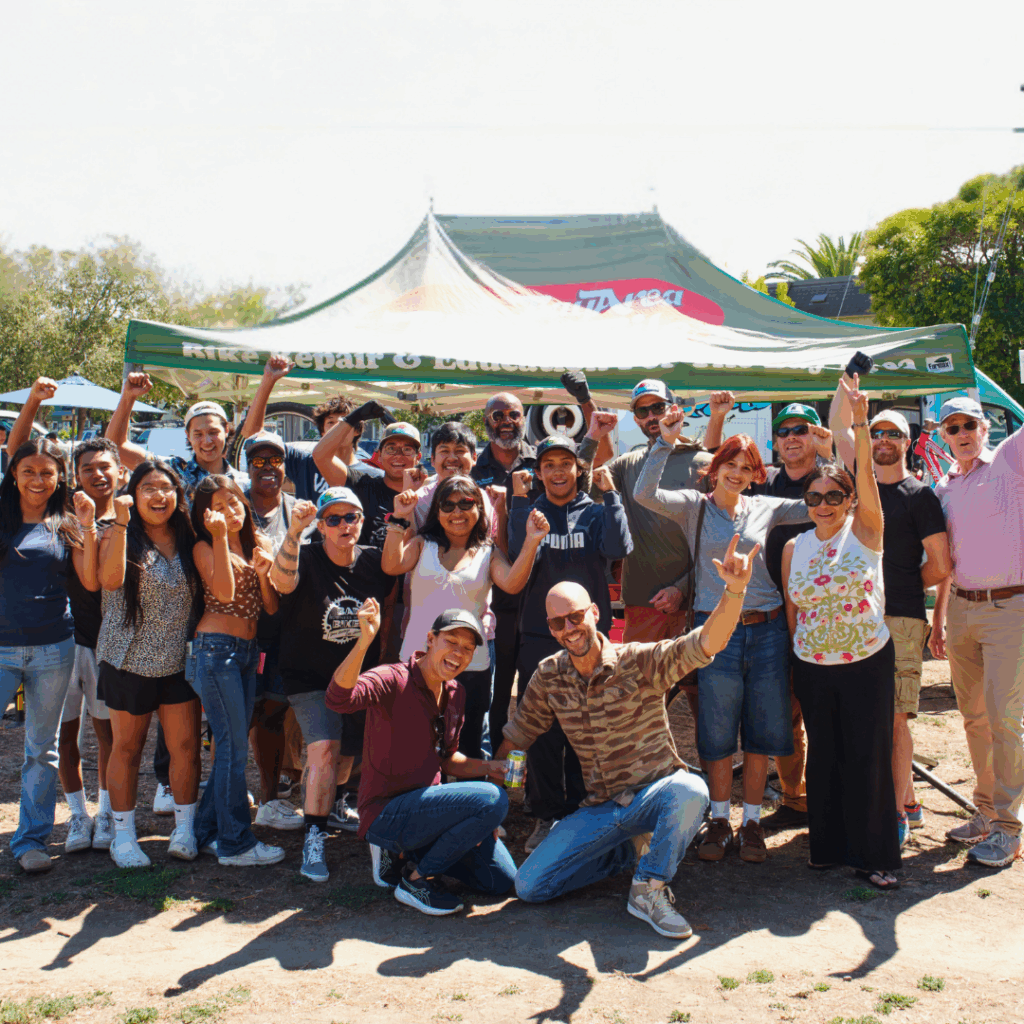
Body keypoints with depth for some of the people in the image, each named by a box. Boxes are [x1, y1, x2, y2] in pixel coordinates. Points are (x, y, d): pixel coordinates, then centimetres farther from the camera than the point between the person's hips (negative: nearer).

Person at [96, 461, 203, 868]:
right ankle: (123, 835, 21)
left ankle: (184, 829, 16)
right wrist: (121, 523, -27)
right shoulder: (121, 537, -5)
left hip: (179, 662, 3)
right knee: (127, 748, 8)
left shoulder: (188, 540, 5)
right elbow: (111, 579, -24)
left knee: (186, 745, 2)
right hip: (129, 660, -2)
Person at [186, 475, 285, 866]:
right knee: (234, 746, -7)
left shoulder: (258, 543, 14)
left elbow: (272, 607, 8)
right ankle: (235, 844, 0)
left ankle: (208, 830, 22)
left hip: (247, 651, 7)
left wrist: (262, 572, -9)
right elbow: (224, 592, -21)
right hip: (215, 647, -7)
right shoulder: (205, 547, -2)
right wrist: (220, 537, -20)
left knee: (233, 746, 10)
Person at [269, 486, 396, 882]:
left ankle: (334, 804, 47)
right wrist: (293, 532, -54)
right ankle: (314, 836, -11)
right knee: (324, 748, -21)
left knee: (350, 749, 17)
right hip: (310, 678, -4)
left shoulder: (374, 562, -4)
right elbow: (282, 582, -39)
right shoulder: (307, 559, -16)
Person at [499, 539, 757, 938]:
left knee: (690, 789, -38)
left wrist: (734, 591, -46)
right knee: (529, 886, -9)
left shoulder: (640, 662, -15)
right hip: (600, 809, 4)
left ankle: (649, 888, -12)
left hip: (657, 795, -3)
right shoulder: (548, 677, -2)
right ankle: (631, 848, 12)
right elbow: (514, 741, 10)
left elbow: (708, 643, -30)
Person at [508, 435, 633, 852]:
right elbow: (521, 556, -11)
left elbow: (619, 548, -12)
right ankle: (547, 816, 14)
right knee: (541, 733, 2)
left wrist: (609, 493, -11)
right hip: (538, 640, 0)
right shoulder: (529, 512, 8)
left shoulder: (595, 513, 8)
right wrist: (520, 501, -12)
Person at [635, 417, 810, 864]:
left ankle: (751, 821, 21)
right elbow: (644, 494, -12)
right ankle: (719, 821, 19)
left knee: (761, 732, 7)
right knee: (717, 732, 5)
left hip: (767, 629, 2)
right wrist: (664, 443, -16)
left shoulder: (766, 508, 9)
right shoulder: (694, 507, 3)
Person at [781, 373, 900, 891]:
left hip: (868, 663, -3)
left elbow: (866, 477, -19)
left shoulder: (864, 532, -4)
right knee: (823, 757, 11)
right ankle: (829, 845, 25)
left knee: (868, 758, 1)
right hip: (812, 667, 3)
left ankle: (872, 854, 13)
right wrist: (794, 658, 6)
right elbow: (791, 609, 9)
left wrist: (860, 422, -30)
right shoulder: (795, 547, 4)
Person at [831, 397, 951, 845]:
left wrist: (899, 588, 7)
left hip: (901, 620, -5)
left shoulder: (919, 495, -1)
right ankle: (909, 802, 22)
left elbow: (940, 566, -2)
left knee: (893, 718, -5)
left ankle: (897, 815, 3)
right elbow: (838, 424, 18)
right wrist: (848, 380, 12)